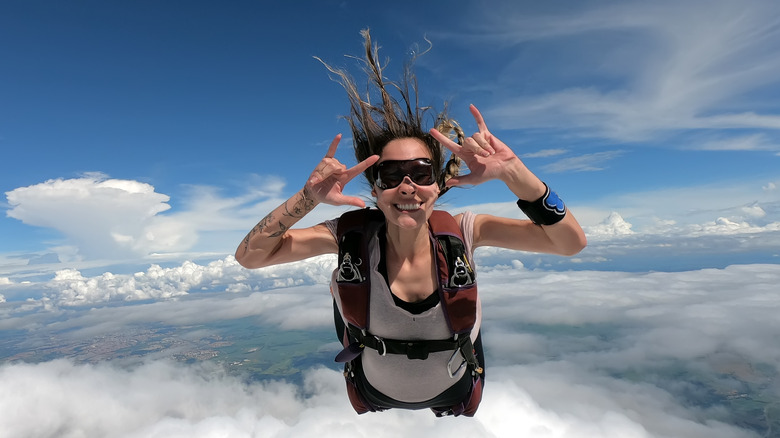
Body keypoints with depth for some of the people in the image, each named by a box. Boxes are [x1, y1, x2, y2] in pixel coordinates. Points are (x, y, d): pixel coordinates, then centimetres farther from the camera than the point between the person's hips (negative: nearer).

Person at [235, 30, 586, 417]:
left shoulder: (461, 232, -30)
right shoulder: (351, 234, -30)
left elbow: (572, 243, -34)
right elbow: (248, 257, -29)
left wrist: (512, 172, -48)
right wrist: (308, 197, -43)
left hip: (454, 396, 1)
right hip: (374, 395, 0)